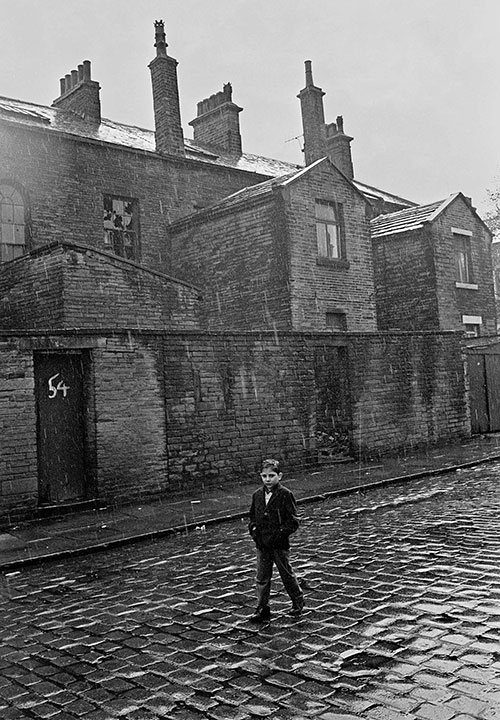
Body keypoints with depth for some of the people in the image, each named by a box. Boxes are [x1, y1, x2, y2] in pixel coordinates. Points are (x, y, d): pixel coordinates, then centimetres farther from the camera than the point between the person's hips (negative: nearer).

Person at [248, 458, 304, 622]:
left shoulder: (286, 495, -11)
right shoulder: (257, 495, 5)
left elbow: (293, 521, -10)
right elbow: (252, 516, 17)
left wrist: (281, 533, -18)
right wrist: (253, 529, 1)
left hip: (280, 544, -4)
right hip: (262, 544, 5)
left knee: (287, 575, 11)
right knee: (262, 578, 8)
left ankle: (298, 601, 32)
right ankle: (262, 609, 18)